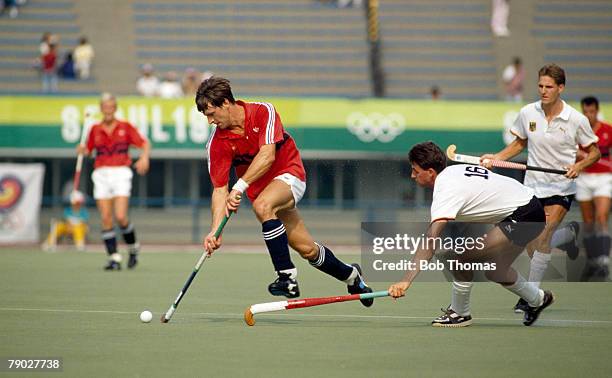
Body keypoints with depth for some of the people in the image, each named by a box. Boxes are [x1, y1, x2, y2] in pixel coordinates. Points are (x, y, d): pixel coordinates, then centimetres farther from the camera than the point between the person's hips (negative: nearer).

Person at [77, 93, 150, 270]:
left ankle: (133, 247, 12)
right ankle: (114, 257, 0)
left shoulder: (125, 127, 3)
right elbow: (88, 149, 18)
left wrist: (144, 157, -14)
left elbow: (144, 143, 4)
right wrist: (82, 150, -5)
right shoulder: (95, 129, 9)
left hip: (121, 173, -3)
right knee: (106, 219, -4)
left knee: (120, 217, -14)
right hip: (101, 174, 3)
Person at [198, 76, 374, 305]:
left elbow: (267, 156, -29)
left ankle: (287, 277, -31)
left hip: (289, 173, -4)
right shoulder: (217, 144, -10)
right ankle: (350, 275, 29)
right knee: (307, 249, 1)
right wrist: (215, 231, -23)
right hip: (261, 189, 4)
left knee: (262, 206, -35)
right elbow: (219, 189, -11)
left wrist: (240, 187, -37)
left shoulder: (263, 112, -18)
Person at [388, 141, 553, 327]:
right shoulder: (453, 171, 5)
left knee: (464, 256, -15)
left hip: (523, 215, -10)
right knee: (494, 269, 19)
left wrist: (406, 281, -38)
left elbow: (430, 243, -32)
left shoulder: (446, 190, -22)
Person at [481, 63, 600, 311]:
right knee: (530, 244, 5)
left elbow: (594, 152, 0)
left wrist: (579, 165, -20)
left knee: (543, 237, -19)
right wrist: (495, 158, -1)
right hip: (532, 186, 4)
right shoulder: (528, 113, -3)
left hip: (561, 188, -4)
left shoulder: (576, 119, -11)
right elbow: (519, 144, 14)